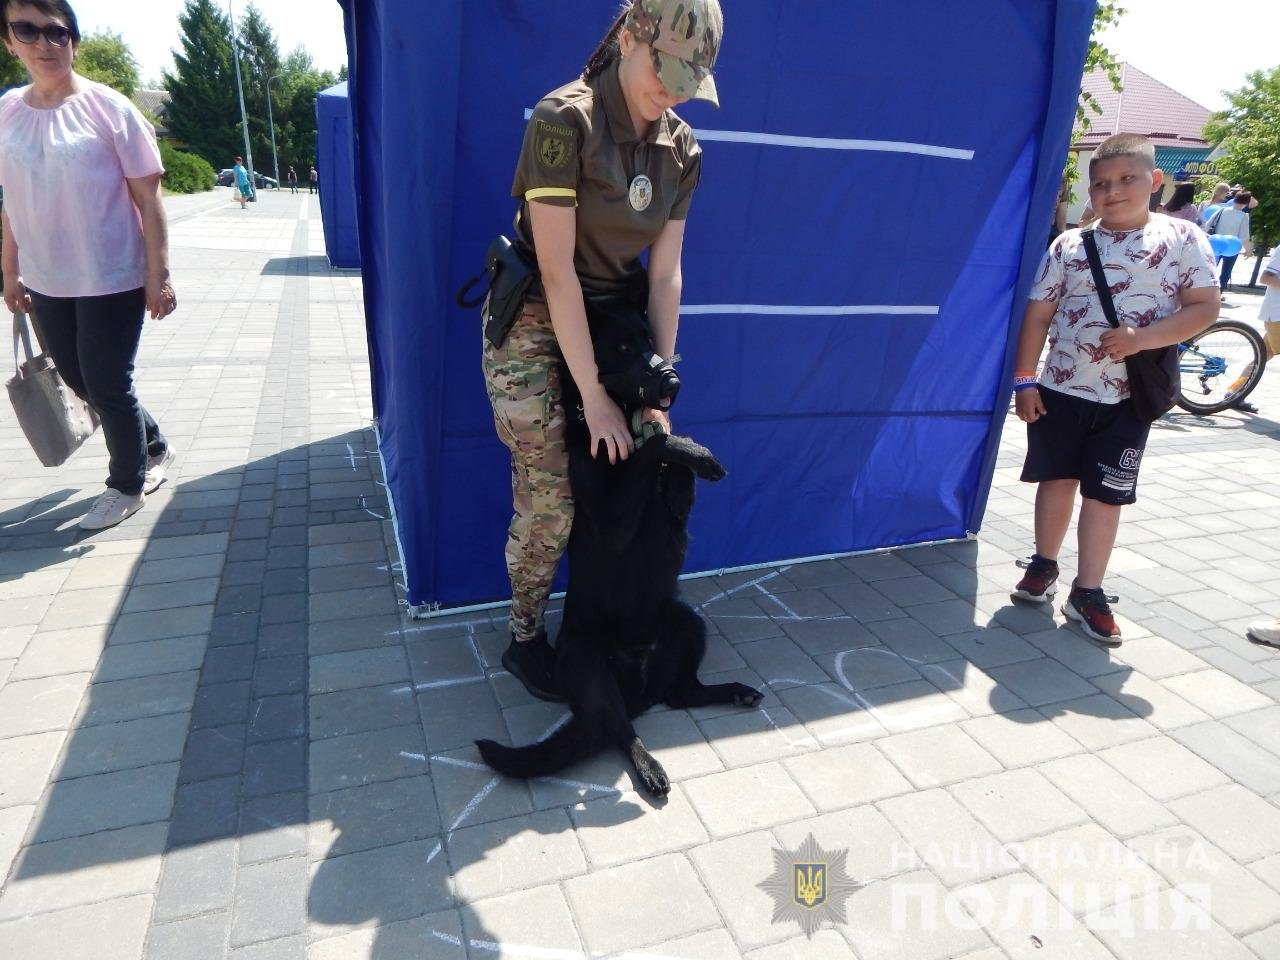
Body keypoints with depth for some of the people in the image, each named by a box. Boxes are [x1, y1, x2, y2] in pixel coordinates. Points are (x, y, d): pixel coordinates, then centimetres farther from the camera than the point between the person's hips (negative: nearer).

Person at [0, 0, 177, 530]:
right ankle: (153, 447, 37)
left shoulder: (108, 108, -7)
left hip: (112, 281, -5)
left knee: (107, 387, 2)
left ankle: (127, 485, 22)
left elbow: (148, 198, -8)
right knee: (81, 383, 14)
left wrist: (158, 277, -12)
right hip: (46, 284, 5)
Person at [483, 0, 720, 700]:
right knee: (549, 501, -5)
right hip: (535, 327, -5)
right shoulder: (564, 119, -19)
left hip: (613, 320, 6)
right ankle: (524, 638, 18)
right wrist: (595, 397, -22)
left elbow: (665, 274, -2)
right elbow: (557, 270, -22)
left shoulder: (680, 148, 0)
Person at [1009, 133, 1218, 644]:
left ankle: (1087, 593, 15)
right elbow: (1038, 314, 1)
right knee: (1057, 479, 12)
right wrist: (1025, 379, -4)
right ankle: (1044, 564, 31)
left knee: (1105, 493, 5)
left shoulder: (1183, 238, -1)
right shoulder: (1069, 245, 1)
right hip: (1060, 389, 1)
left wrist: (1142, 338, -20)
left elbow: (1204, 307, -4)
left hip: (1129, 396, -1)